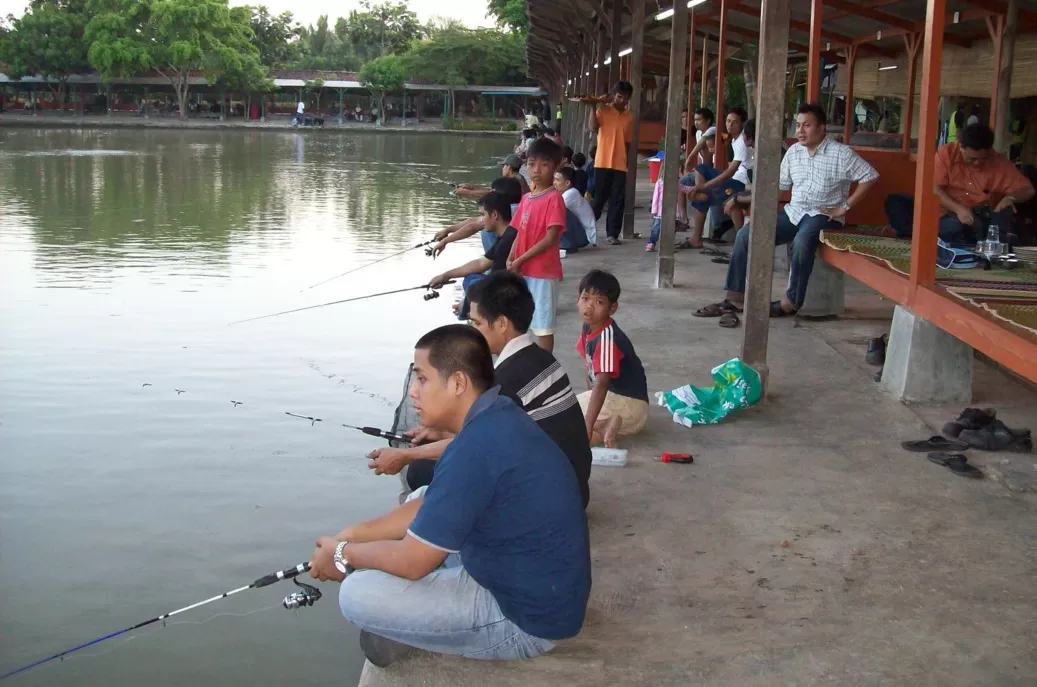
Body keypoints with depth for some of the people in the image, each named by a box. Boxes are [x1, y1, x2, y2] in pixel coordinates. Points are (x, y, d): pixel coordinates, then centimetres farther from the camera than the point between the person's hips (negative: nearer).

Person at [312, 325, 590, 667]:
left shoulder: (477, 447, -28)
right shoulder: (496, 418, 2)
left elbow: (411, 561, -22)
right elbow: (429, 506, 15)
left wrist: (343, 554, -4)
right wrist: (353, 534, 8)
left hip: (527, 617, -10)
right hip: (542, 587, 10)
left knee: (357, 595, -15)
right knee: (421, 510, 22)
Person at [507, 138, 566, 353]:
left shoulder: (554, 198, -13)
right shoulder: (526, 198, 10)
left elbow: (550, 238, -18)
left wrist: (520, 260, -16)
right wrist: (510, 261, -2)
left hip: (543, 271, -8)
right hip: (523, 271, 8)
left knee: (543, 325, -1)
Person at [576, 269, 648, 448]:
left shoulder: (607, 337, -27)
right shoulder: (589, 326, 2)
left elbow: (602, 384, -35)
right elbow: (590, 367, 17)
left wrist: (587, 429, -40)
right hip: (611, 394, 10)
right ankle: (611, 423, 1)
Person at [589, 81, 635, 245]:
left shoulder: (629, 117, 12)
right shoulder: (603, 110, 1)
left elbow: (627, 141, 17)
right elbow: (593, 128, -15)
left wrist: (628, 159, 14)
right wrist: (593, 108, -16)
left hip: (620, 165, 4)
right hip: (603, 163, -4)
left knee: (617, 201, 2)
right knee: (598, 198, -1)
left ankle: (613, 234, 6)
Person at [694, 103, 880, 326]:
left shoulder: (841, 153, -8)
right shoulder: (793, 151, 9)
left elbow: (870, 176, -9)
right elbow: (779, 184, 15)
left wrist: (845, 207, -12)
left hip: (823, 216, -6)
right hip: (793, 212, 6)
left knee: (802, 242, -39)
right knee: (746, 234, -12)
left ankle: (791, 302, -22)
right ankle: (734, 299, -10)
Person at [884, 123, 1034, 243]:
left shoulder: (999, 162, -3)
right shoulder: (946, 152, -5)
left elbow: (1028, 190, 3)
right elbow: (934, 189, -10)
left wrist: (1010, 197, -20)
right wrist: (958, 208, -25)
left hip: (978, 219, 0)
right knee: (894, 202, -21)